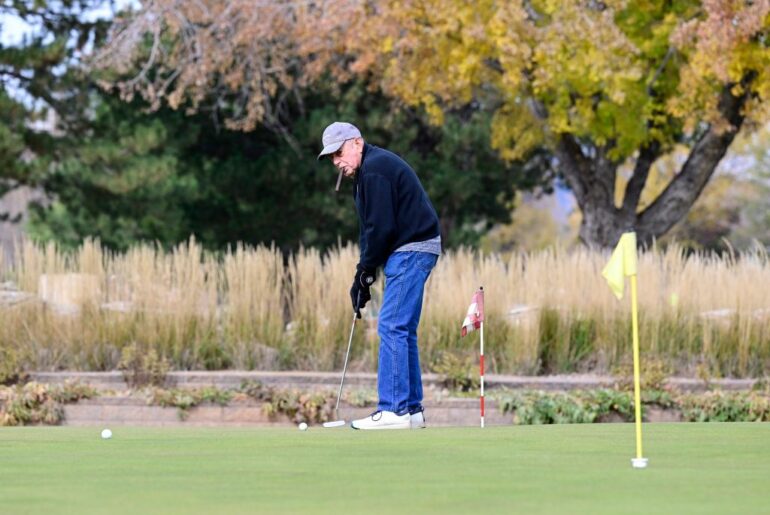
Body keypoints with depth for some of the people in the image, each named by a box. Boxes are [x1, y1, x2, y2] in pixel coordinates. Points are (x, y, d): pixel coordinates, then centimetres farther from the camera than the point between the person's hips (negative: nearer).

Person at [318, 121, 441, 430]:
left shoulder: (374, 169, -14)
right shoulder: (373, 167, 19)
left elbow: (381, 227, -19)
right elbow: (371, 227, 19)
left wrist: (364, 273, -9)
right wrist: (364, 272, 10)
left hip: (411, 250, -11)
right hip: (412, 250, 11)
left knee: (392, 327, -12)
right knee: (402, 330, 12)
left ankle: (394, 410, -14)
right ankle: (411, 409, 15)